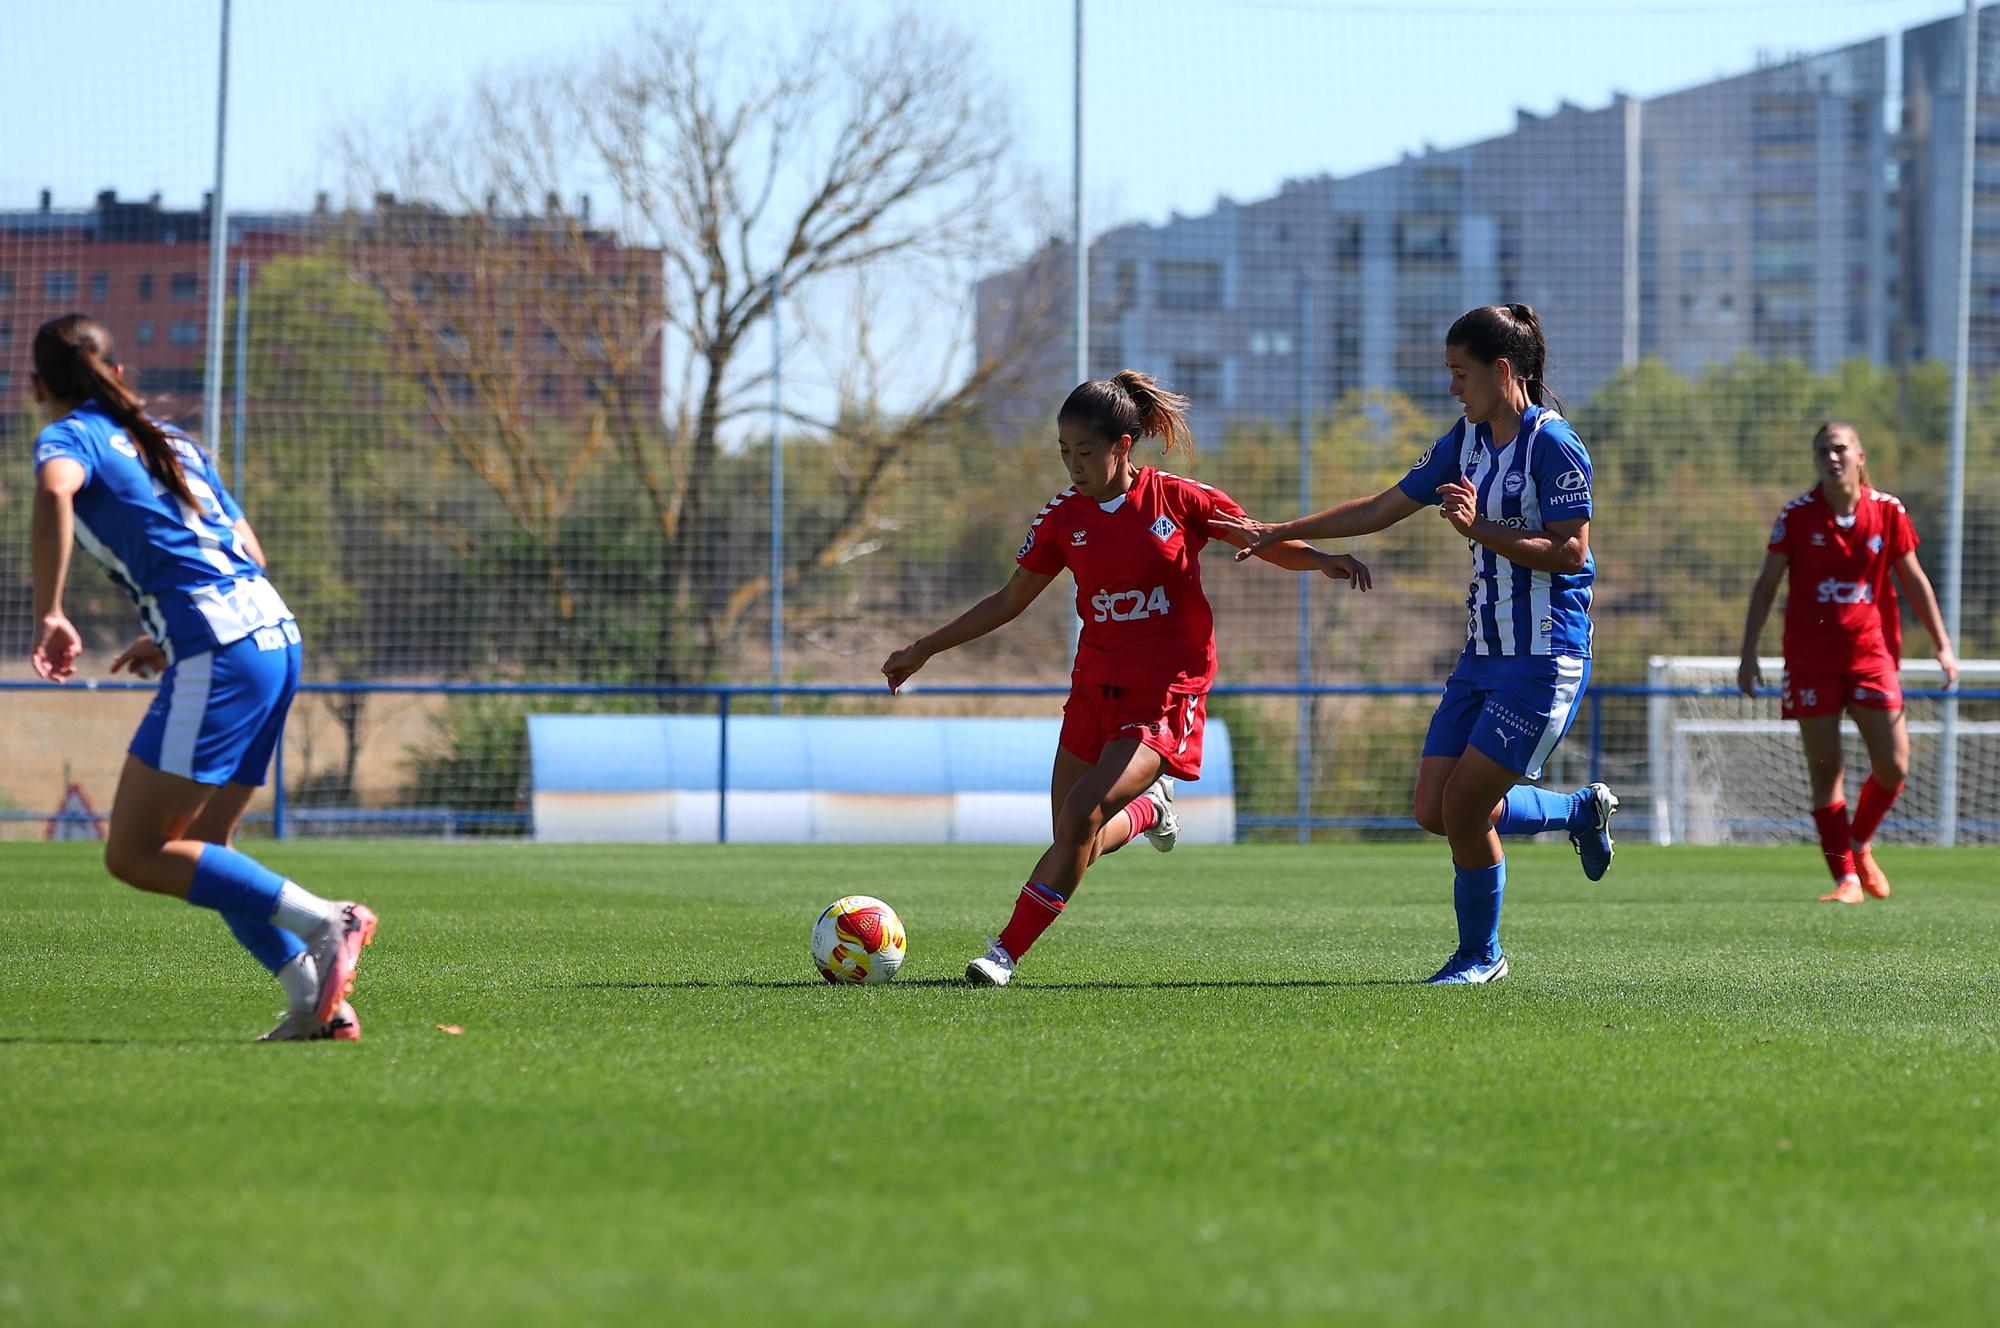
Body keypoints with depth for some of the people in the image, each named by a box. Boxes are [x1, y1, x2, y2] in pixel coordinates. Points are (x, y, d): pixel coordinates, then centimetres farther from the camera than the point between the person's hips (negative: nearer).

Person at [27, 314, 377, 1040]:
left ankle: (323, 923, -15)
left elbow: (55, 491, -24)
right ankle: (316, 1003, 4)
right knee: (199, 848, 16)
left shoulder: (68, 435, 2)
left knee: (135, 854, -7)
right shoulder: (170, 440, 25)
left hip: (219, 654, -8)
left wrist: (49, 615, -18)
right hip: (274, 633, 8)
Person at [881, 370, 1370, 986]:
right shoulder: (1063, 517, 1)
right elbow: (1009, 601, 13)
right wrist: (923, 650, 12)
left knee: (1079, 816, -20)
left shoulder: (1182, 500, -8)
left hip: (1164, 695, -5)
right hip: (1094, 688, 5)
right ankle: (1148, 807, 39)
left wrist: (1323, 559, -17)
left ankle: (1006, 952, -14)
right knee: (1075, 844, 6)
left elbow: (1270, 545, 3)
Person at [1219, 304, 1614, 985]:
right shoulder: (1467, 440, 11)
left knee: (1464, 807, -9)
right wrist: (1276, 533, 18)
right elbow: (1384, 508, 18)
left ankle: (1480, 954, 11)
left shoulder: (1553, 445, -13)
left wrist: (1479, 527, -24)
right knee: (1434, 810, 4)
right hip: (1483, 655, 9)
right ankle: (1583, 810, 24)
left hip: (1544, 662, -9)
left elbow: (1570, 551, -19)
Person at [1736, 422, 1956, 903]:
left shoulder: (1888, 512, 0)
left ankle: (1860, 844, 23)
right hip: (1810, 658, -1)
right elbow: (1766, 584, 2)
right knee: (1825, 768, -4)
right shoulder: (1797, 515, -3)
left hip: (1871, 651, 1)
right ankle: (1845, 877, 2)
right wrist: (1749, 652, -2)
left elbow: (1914, 580, 9)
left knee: (1893, 764, -4)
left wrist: (1943, 646, 7)